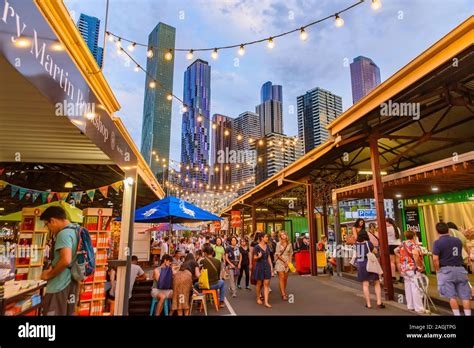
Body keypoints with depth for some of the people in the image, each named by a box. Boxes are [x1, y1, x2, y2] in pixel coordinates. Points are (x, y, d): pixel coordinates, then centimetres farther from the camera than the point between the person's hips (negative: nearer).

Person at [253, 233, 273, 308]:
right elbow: (255, 257, -5)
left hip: (267, 266, 5)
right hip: (259, 266, -5)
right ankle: (258, 298, 28)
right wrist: (258, 256, -26)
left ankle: (266, 302, 1)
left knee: (266, 284, 0)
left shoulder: (267, 246, 7)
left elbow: (269, 257, 12)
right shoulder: (257, 247, -10)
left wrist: (271, 266, 8)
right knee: (259, 283, 8)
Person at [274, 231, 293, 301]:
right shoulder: (278, 244, -4)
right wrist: (285, 261, -8)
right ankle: (283, 294, -6)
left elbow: (291, 254, 10)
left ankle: (284, 291, 24)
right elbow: (278, 254, -6)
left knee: (285, 278, 7)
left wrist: (289, 262, -2)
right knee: (281, 277, -7)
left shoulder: (289, 244, 5)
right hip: (280, 262, -3)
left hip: (287, 262, 3)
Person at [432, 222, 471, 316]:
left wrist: (438, 270, -5)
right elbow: (459, 254, 20)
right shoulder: (458, 240, 6)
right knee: (465, 295, 9)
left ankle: (457, 314, 8)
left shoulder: (437, 242, -11)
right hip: (460, 269, 4)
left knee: (452, 296, 4)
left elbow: (435, 259, -17)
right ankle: (468, 314, 10)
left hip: (446, 270, -4)